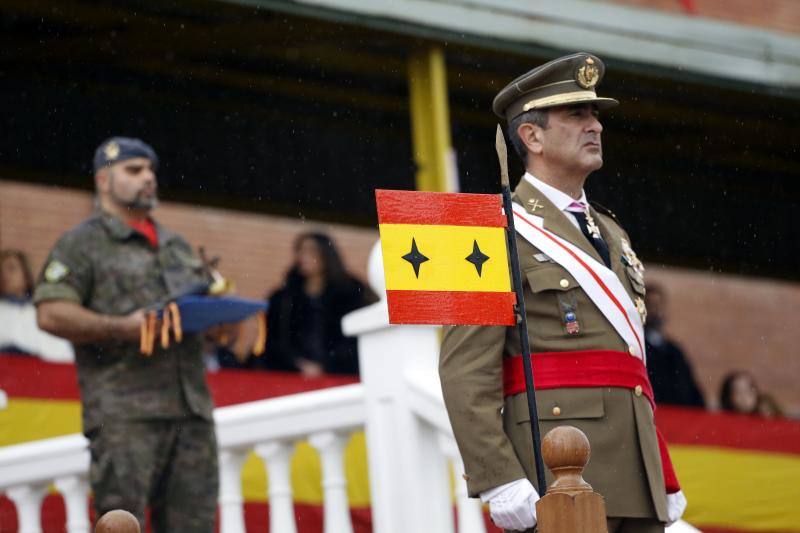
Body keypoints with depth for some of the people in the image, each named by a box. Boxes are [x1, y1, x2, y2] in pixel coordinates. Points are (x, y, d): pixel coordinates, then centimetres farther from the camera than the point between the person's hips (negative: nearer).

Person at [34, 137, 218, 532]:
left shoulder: (178, 247, 26)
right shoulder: (81, 245, 5)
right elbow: (52, 314, -7)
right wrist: (124, 328, -17)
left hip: (192, 409, 6)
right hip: (125, 414, -6)